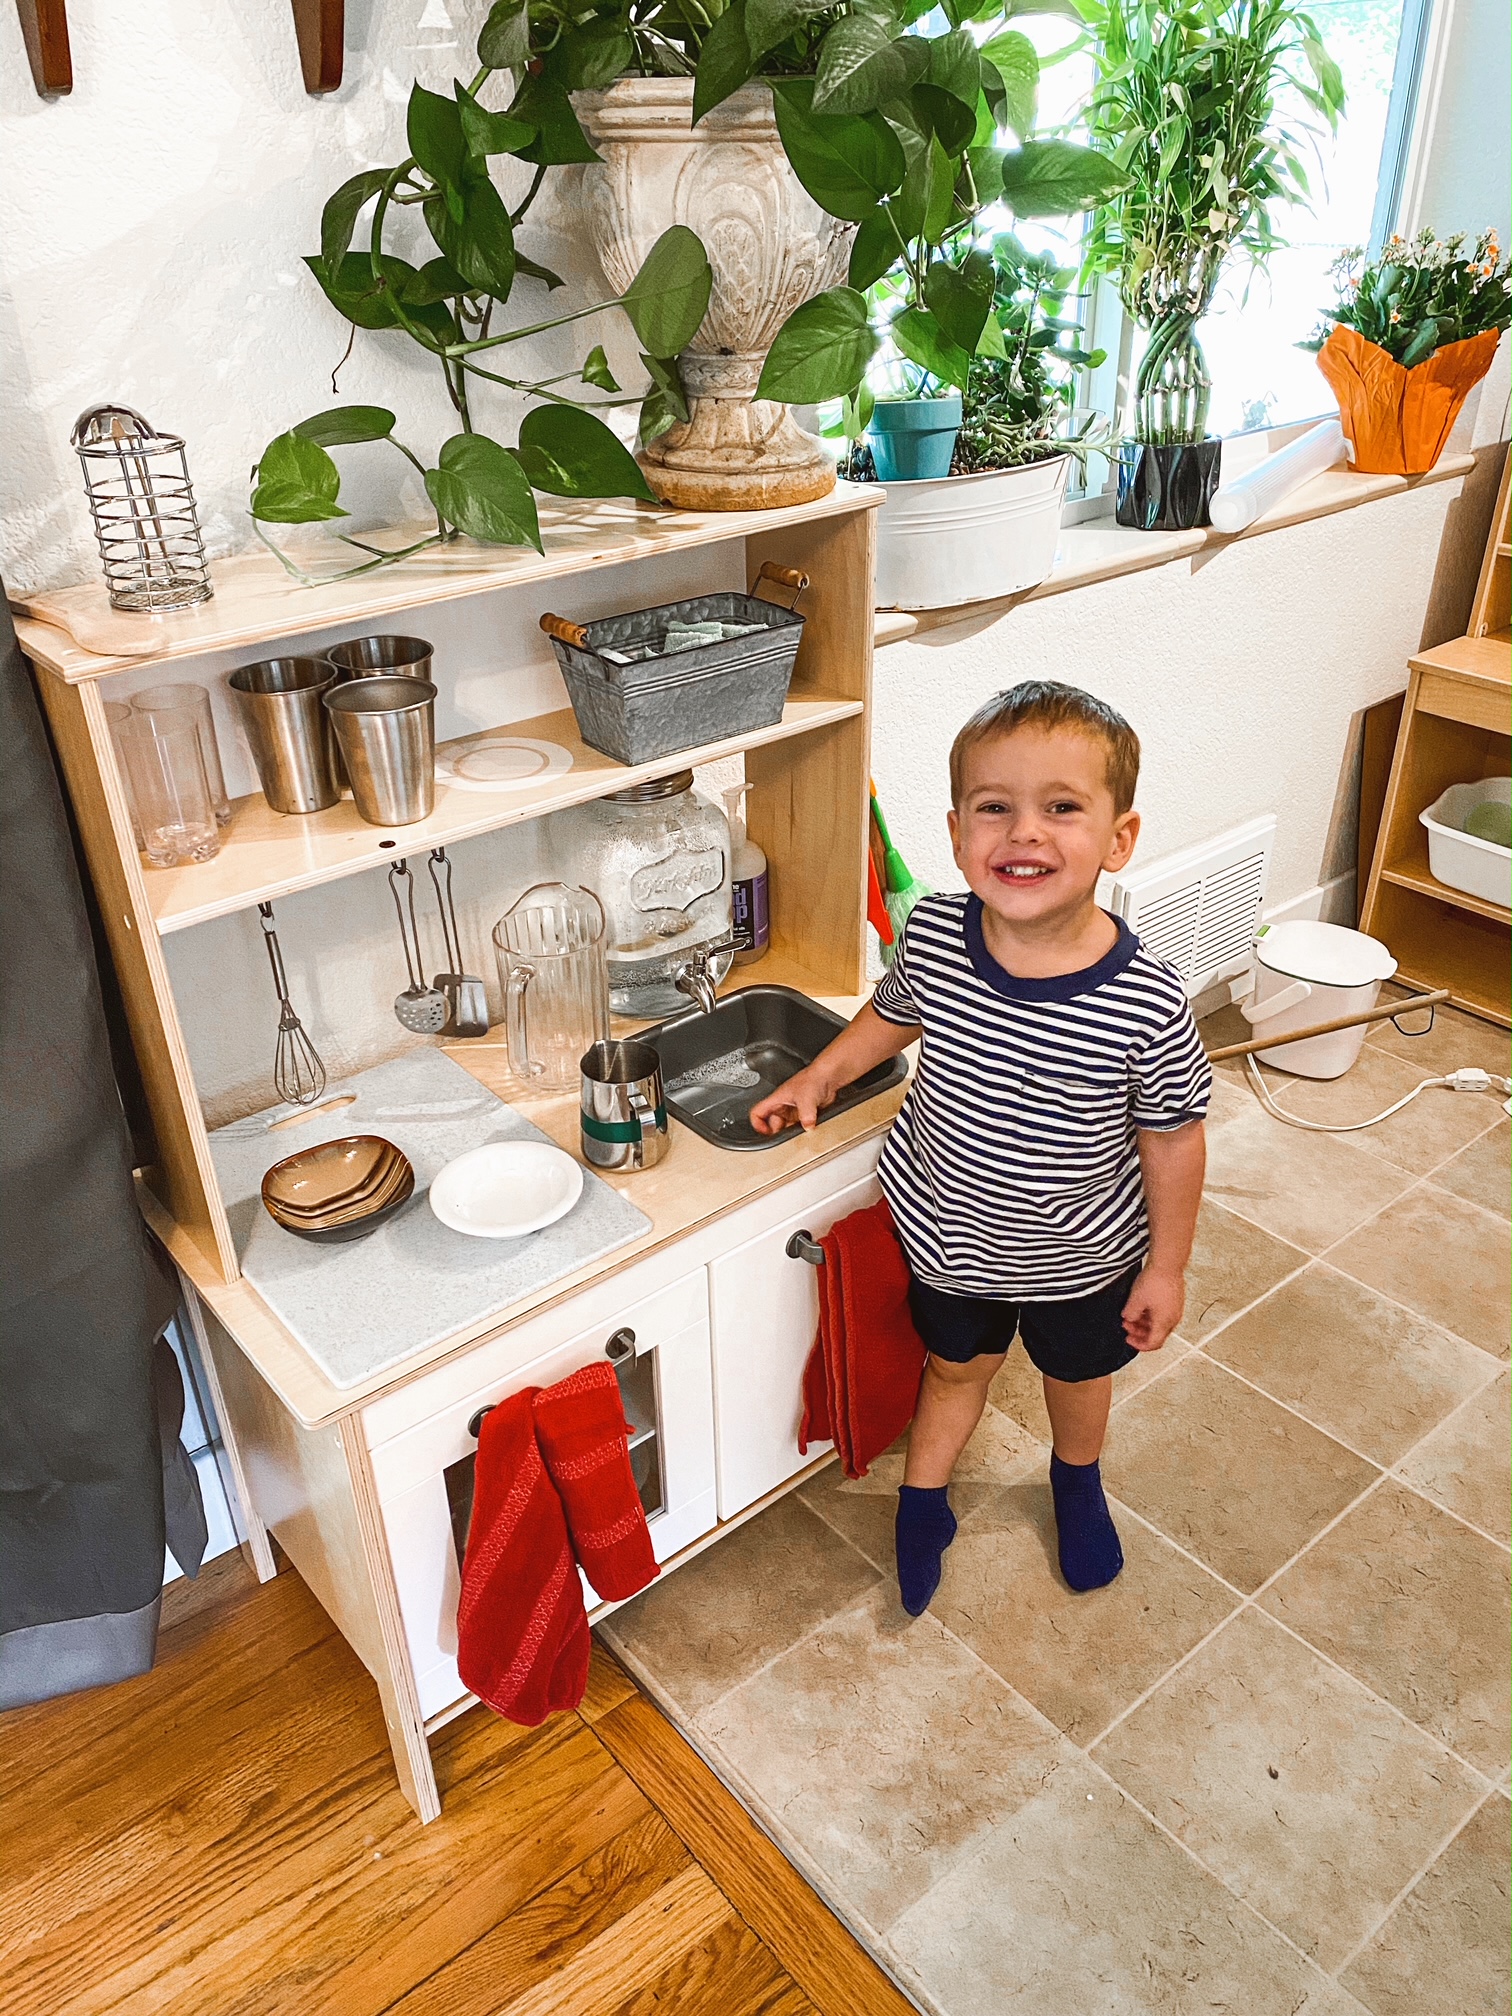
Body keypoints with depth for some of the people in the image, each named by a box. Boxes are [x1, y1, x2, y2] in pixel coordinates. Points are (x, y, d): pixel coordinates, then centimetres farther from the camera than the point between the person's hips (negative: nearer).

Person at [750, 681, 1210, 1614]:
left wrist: (1167, 1266, -6)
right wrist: (819, 1076, -1)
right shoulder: (933, 935, -25)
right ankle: (924, 1500, 53)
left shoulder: (1149, 1004, -32)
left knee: (1079, 1372, 29)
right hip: (948, 1231, 1)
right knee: (957, 1366, 26)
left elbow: (1173, 1136, -16)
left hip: (1081, 1253, 0)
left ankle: (1078, 1479, 61)